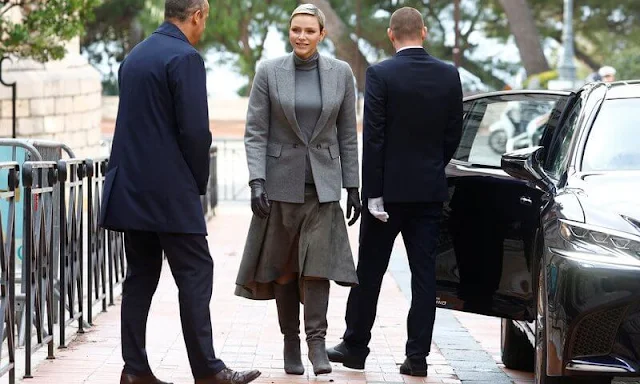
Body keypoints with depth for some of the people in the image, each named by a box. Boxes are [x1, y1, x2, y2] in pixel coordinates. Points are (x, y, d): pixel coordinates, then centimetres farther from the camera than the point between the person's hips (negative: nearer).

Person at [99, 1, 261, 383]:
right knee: (195, 273, -4)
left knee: (141, 276, 9)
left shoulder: (135, 55, 14)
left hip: (131, 189, 8)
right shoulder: (185, 57, -12)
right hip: (170, 190, -8)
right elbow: (195, 129, -16)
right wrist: (200, 181, -2)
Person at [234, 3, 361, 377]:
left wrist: (353, 187, 4)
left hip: (323, 184, 0)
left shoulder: (341, 73, 1)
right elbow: (255, 131, -3)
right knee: (282, 266, 6)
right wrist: (257, 181, -13)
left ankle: (317, 341, -4)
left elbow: (347, 134, 6)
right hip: (281, 181, 0)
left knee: (318, 261, -10)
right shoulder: (269, 72, -2)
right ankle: (291, 343, 16)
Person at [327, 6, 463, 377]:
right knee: (424, 273, 5)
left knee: (370, 271, 8)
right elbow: (453, 134, 6)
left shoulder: (380, 74, -10)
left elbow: (373, 137, -13)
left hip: (389, 186, -3)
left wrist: (373, 192, -11)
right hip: (430, 189, 3)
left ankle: (355, 347, 17)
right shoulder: (449, 75, 1)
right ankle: (418, 355, 4)